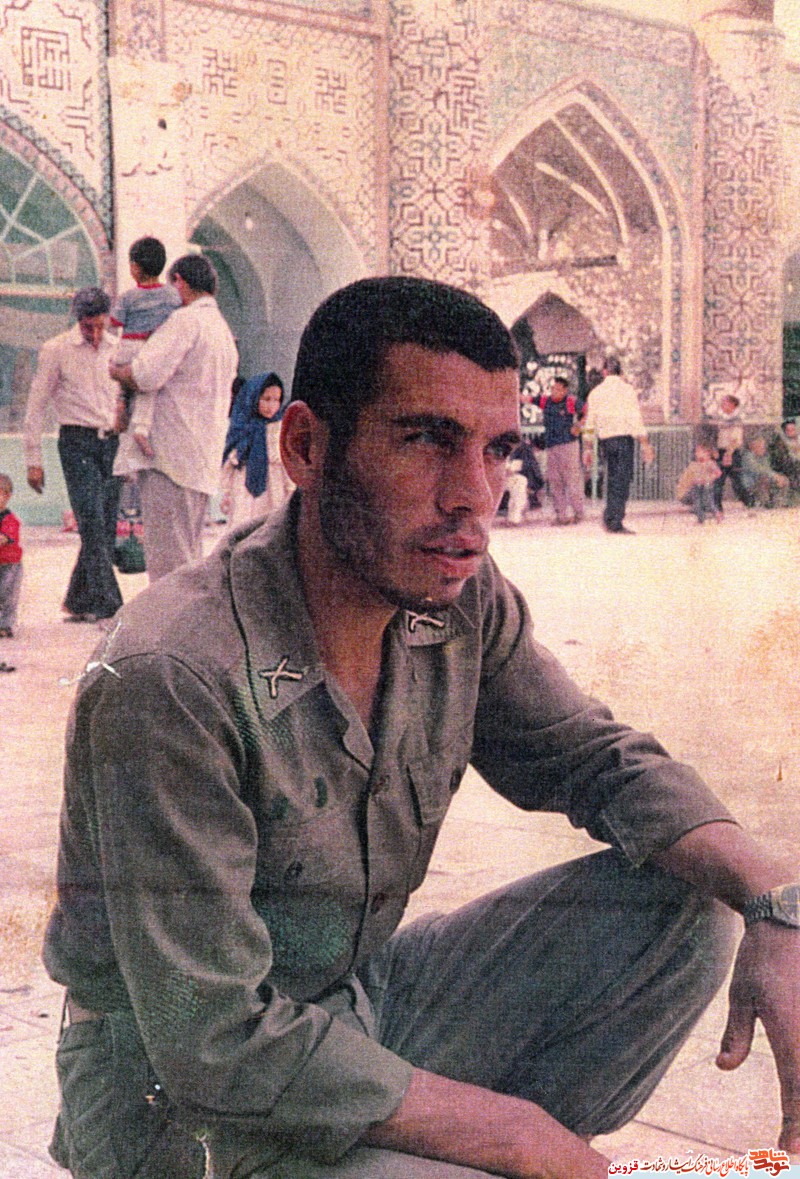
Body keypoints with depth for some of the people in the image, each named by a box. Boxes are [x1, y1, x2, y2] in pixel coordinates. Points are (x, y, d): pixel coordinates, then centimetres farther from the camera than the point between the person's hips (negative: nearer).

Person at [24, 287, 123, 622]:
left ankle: (78, 603, 15)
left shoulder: (117, 349, 11)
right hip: (77, 443, -4)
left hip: (112, 443, 5)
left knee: (106, 528, 3)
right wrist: (34, 460, -3)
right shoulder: (56, 350, -1)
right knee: (92, 522, -14)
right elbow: (36, 407, 1)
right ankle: (108, 604, -17)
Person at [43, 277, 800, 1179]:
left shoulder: (462, 600, -8)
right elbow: (221, 1045, -28)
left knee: (682, 909, -5)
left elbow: (596, 759, 4)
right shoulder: (172, 682, -29)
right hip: (185, 1102, -7)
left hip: (365, 1012, 7)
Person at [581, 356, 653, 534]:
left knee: (612, 479, 16)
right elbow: (636, 419, -8)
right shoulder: (627, 389, -3)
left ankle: (609, 519, 15)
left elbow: (589, 423, 10)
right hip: (624, 437, -4)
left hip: (605, 439, 4)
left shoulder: (596, 392, 8)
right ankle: (615, 523, -7)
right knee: (623, 479, -2)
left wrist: (588, 448, 16)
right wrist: (645, 444, -6)